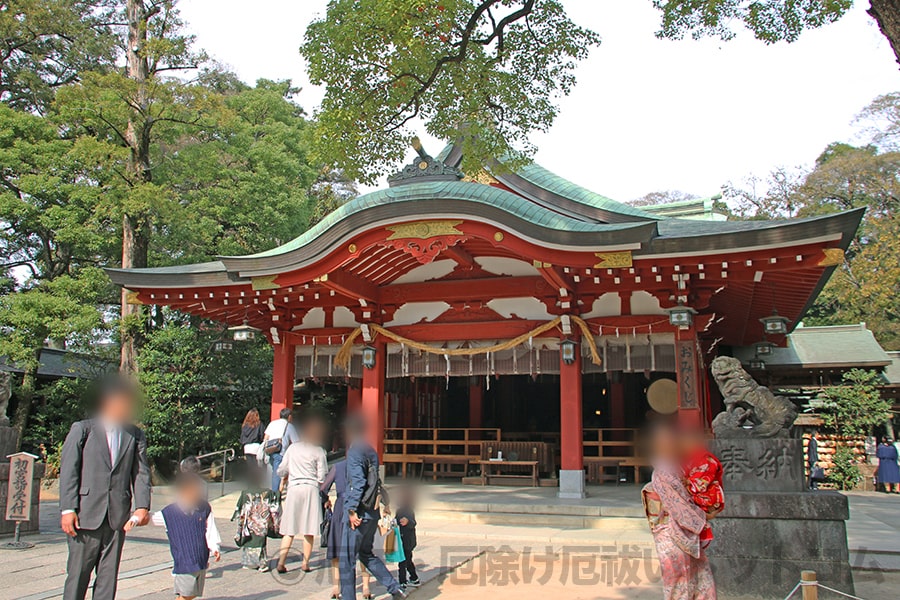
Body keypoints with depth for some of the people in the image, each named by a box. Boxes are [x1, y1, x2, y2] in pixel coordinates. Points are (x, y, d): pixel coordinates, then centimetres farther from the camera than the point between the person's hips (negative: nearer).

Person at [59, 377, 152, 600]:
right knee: (77, 575, 4)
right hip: (86, 515, -3)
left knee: (109, 577, 8)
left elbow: (141, 473, 6)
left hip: (118, 518, 3)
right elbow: (68, 470, -1)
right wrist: (67, 509, -9)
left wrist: (142, 506, -7)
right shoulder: (82, 429, 2)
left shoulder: (136, 436, 10)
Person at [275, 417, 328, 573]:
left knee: (289, 530, 8)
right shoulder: (318, 451, -3)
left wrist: (286, 477, 29)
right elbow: (321, 477, -4)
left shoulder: (293, 447, 5)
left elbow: (281, 470, 8)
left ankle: (281, 563, 3)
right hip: (311, 489, -2)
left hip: (293, 487, 2)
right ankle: (305, 563, 6)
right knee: (309, 530, 5)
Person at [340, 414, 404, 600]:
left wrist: (352, 510, -21)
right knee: (366, 554, 21)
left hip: (358, 514, -8)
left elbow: (357, 483, -21)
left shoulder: (354, 452, -12)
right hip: (372, 512, 8)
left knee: (347, 560, 2)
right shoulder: (371, 451, 12)